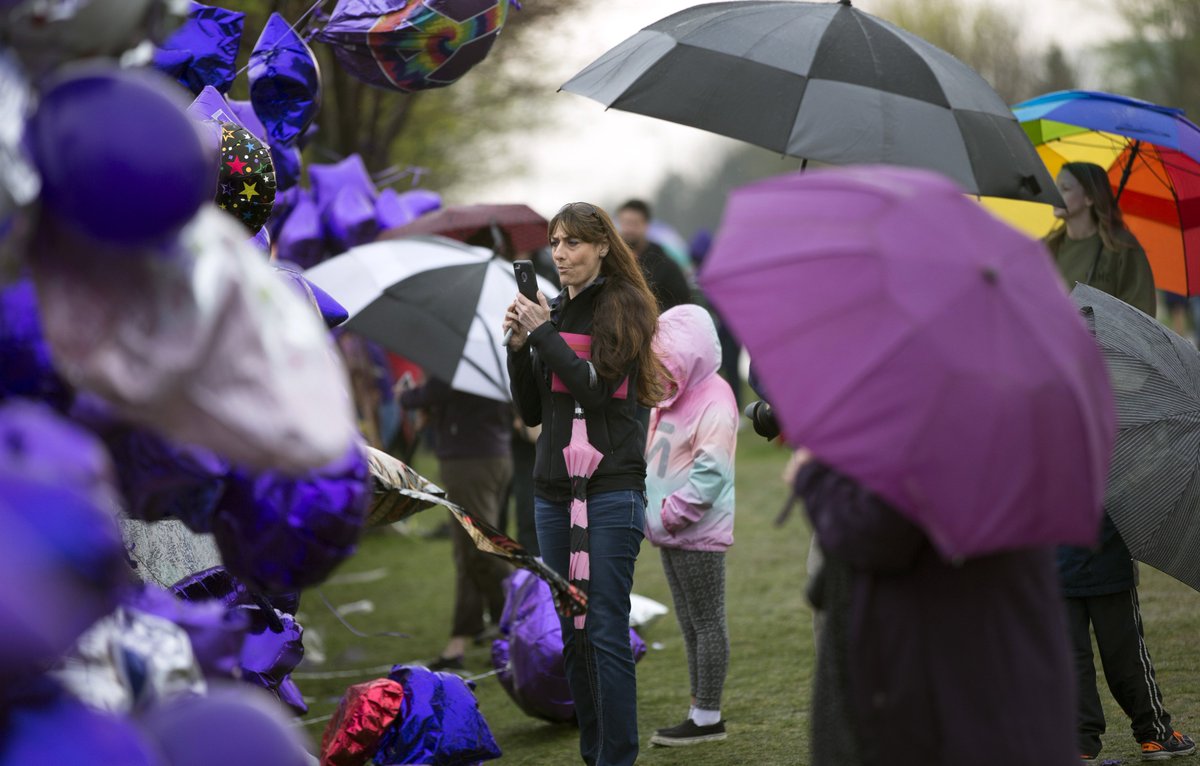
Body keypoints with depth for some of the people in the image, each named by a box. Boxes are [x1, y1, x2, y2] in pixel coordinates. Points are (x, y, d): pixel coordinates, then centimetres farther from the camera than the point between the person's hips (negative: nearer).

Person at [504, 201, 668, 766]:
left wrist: (543, 333, -13)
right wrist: (519, 346, 0)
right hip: (553, 490, 6)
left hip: (611, 489, -6)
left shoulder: (623, 307, -3)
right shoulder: (552, 312, 14)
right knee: (572, 634, 8)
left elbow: (598, 386, -14)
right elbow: (531, 412, 13)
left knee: (606, 631, -10)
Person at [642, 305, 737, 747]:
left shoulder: (714, 402, -15)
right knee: (691, 626, 14)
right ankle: (700, 708, 21)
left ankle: (708, 717, 2)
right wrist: (647, 506, 7)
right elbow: (654, 458, 20)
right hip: (671, 533, 10)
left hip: (699, 534, -10)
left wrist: (671, 513, -21)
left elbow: (710, 471, -21)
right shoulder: (670, 399, 13)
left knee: (707, 624, -2)